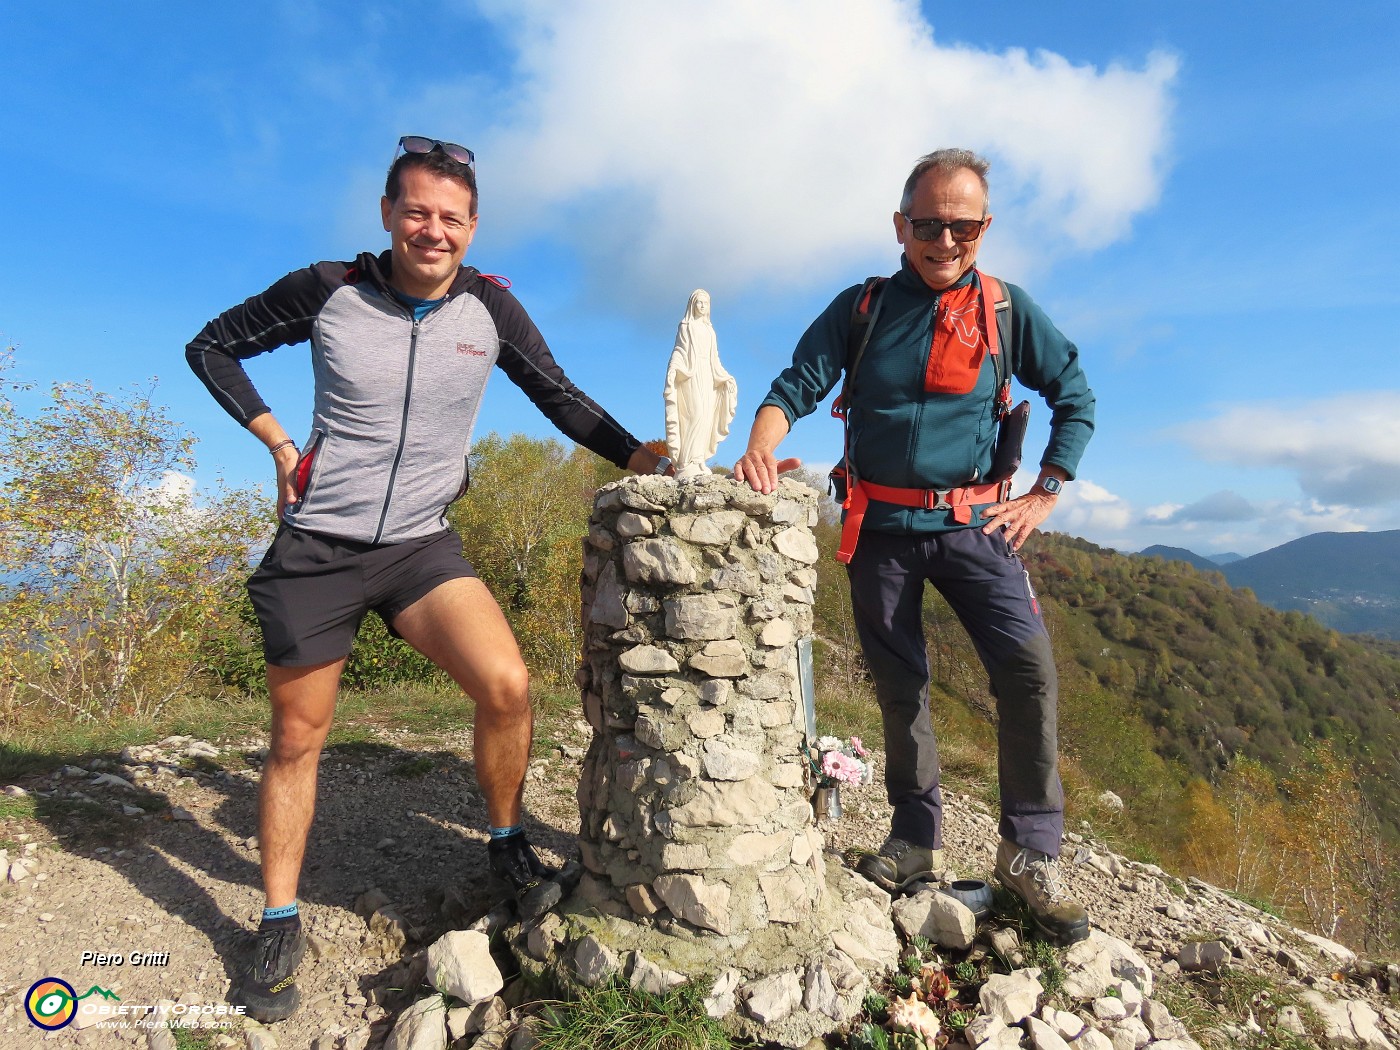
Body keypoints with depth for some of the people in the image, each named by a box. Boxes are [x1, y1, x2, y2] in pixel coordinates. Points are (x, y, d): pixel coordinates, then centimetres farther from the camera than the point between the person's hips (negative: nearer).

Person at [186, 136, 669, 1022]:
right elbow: (211, 347, 8)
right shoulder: (327, 290, -5)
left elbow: (559, 396, 6)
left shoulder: (489, 306, -2)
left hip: (422, 543, 1)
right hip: (316, 546, 0)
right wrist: (276, 439, -1)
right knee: (297, 741, 8)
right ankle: (280, 926, 28)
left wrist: (634, 456, -6)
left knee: (507, 685, -20)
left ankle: (509, 844, 8)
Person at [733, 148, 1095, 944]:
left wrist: (1044, 496, 1)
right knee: (900, 686, 9)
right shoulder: (860, 307, 3)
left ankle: (1032, 852, -1)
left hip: (971, 521, 0)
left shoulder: (1007, 309, 3)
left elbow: (1076, 397, 9)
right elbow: (798, 384, -3)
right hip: (881, 523, 1)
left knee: (1029, 666, -17)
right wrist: (762, 442, -24)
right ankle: (917, 840, 25)